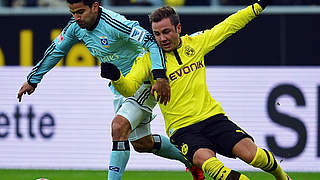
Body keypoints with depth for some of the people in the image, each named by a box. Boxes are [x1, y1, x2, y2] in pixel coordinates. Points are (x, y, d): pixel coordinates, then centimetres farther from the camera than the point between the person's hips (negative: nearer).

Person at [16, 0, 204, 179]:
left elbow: (152, 42, -33)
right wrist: (33, 80, 15)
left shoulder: (115, 24, -28)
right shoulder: (76, 27, -5)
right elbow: (56, 50, 11)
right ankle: (188, 158, 36)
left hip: (143, 84, -8)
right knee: (141, 143, 13)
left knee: (118, 126, -26)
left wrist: (160, 77, -43)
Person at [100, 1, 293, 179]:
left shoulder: (195, 43, 8)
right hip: (182, 129, -3)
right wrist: (116, 76, -33)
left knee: (251, 154, -19)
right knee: (207, 162, -35)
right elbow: (129, 88, -11)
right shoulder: (148, 59, -1)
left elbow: (228, 26, 19)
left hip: (213, 117, 3)